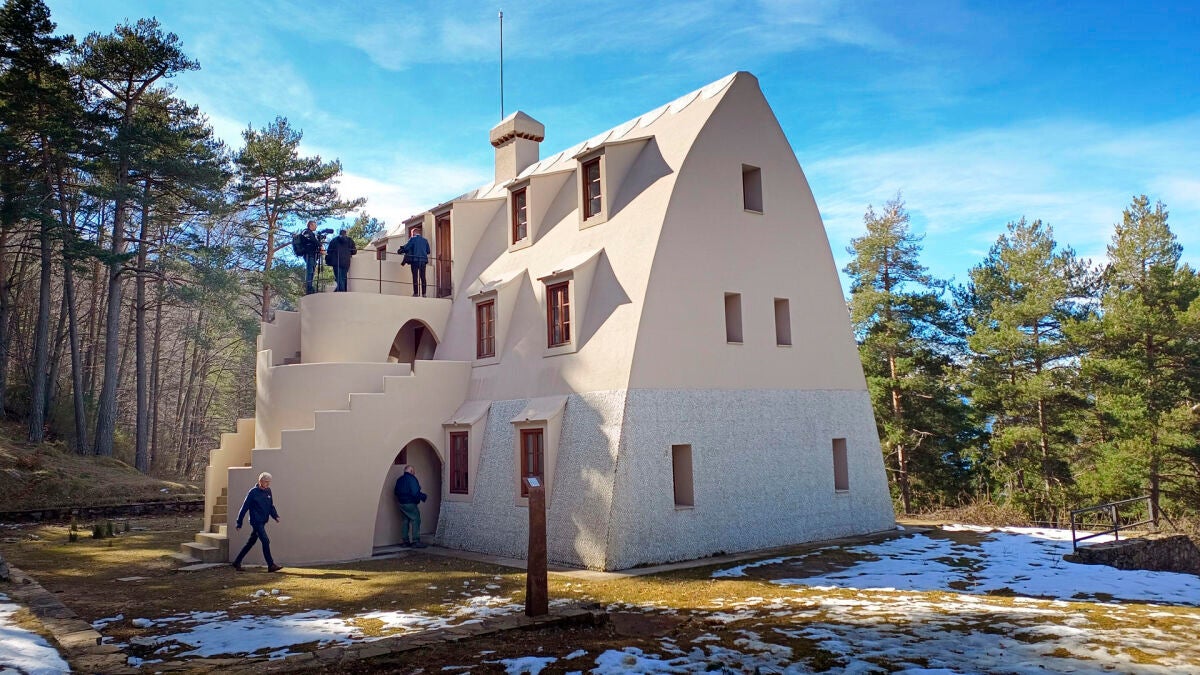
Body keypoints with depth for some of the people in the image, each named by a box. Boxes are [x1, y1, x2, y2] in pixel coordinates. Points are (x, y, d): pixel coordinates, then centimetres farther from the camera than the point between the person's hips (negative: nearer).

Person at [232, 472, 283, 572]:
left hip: (263, 522, 7)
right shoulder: (253, 492, -11)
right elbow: (244, 507, -7)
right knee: (266, 541, -12)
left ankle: (237, 562, 26)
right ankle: (271, 565, -10)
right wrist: (239, 523, -5)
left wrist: (275, 516, -1)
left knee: (251, 543, 14)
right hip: (256, 521, -7)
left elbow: (271, 506, 16)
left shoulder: (268, 491, 9)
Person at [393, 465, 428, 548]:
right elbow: (415, 493, -21)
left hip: (401, 503, 8)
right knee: (415, 521, -3)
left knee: (405, 521, 14)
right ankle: (416, 541, -7)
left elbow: (396, 492, 17)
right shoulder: (411, 478, -15)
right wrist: (424, 496, -7)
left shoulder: (399, 479, 11)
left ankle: (405, 541, 16)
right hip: (410, 504, -8)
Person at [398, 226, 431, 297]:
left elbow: (406, 247, -6)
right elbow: (428, 251, 14)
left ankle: (416, 293, -8)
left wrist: (400, 251, 11)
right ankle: (423, 293, -1)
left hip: (415, 260, -4)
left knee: (415, 276, -3)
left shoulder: (413, 239, -1)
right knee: (423, 277, 4)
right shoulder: (425, 240, 12)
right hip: (423, 260, 4)